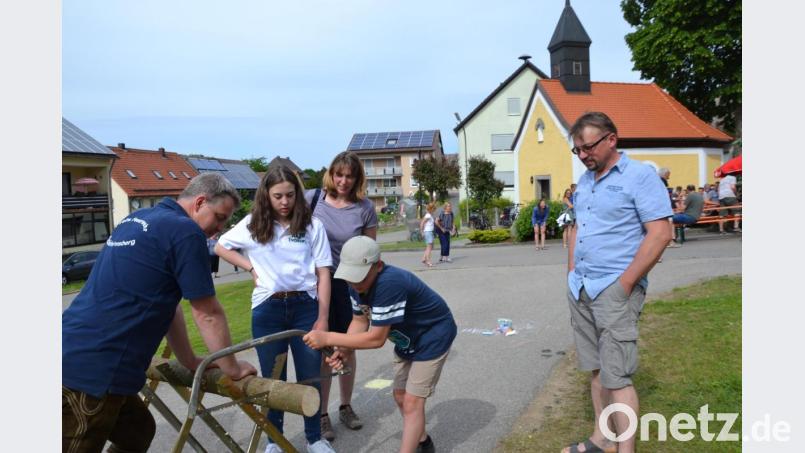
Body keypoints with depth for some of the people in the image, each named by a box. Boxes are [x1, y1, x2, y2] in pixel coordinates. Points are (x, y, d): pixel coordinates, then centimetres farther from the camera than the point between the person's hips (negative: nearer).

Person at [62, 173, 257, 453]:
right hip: (91, 371, -9)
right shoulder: (185, 231, -12)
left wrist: (190, 362, 24)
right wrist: (232, 369, 6)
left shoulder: (138, 220, 16)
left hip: (76, 359, 9)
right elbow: (208, 314, -7)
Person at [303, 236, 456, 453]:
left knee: (412, 402, -9)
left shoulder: (389, 283, -40)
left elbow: (376, 339, -37)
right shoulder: (358, 283, -14)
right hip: (407, 338, 9)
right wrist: (342, 349, -23)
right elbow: (360, 321, -5)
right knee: (400, 397, 17)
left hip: (432, 336, -8)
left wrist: (328, 338, -34)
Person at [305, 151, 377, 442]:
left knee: (347, 348, 13)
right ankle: (322, 415, 20)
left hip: (350, 285, 1)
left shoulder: (365, 208, -5)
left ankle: (346, 407, 33)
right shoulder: (312, 198, -7)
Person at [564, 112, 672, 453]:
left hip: (615, 290, -7)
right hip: (579, 289, 7)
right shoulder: (584, 181, 14)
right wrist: (571, 273, 11)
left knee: (616, 376, -5)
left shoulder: (639, 175, -9)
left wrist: (624, 283, -17)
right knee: (596, 369, 15)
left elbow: (660, 233, -15)